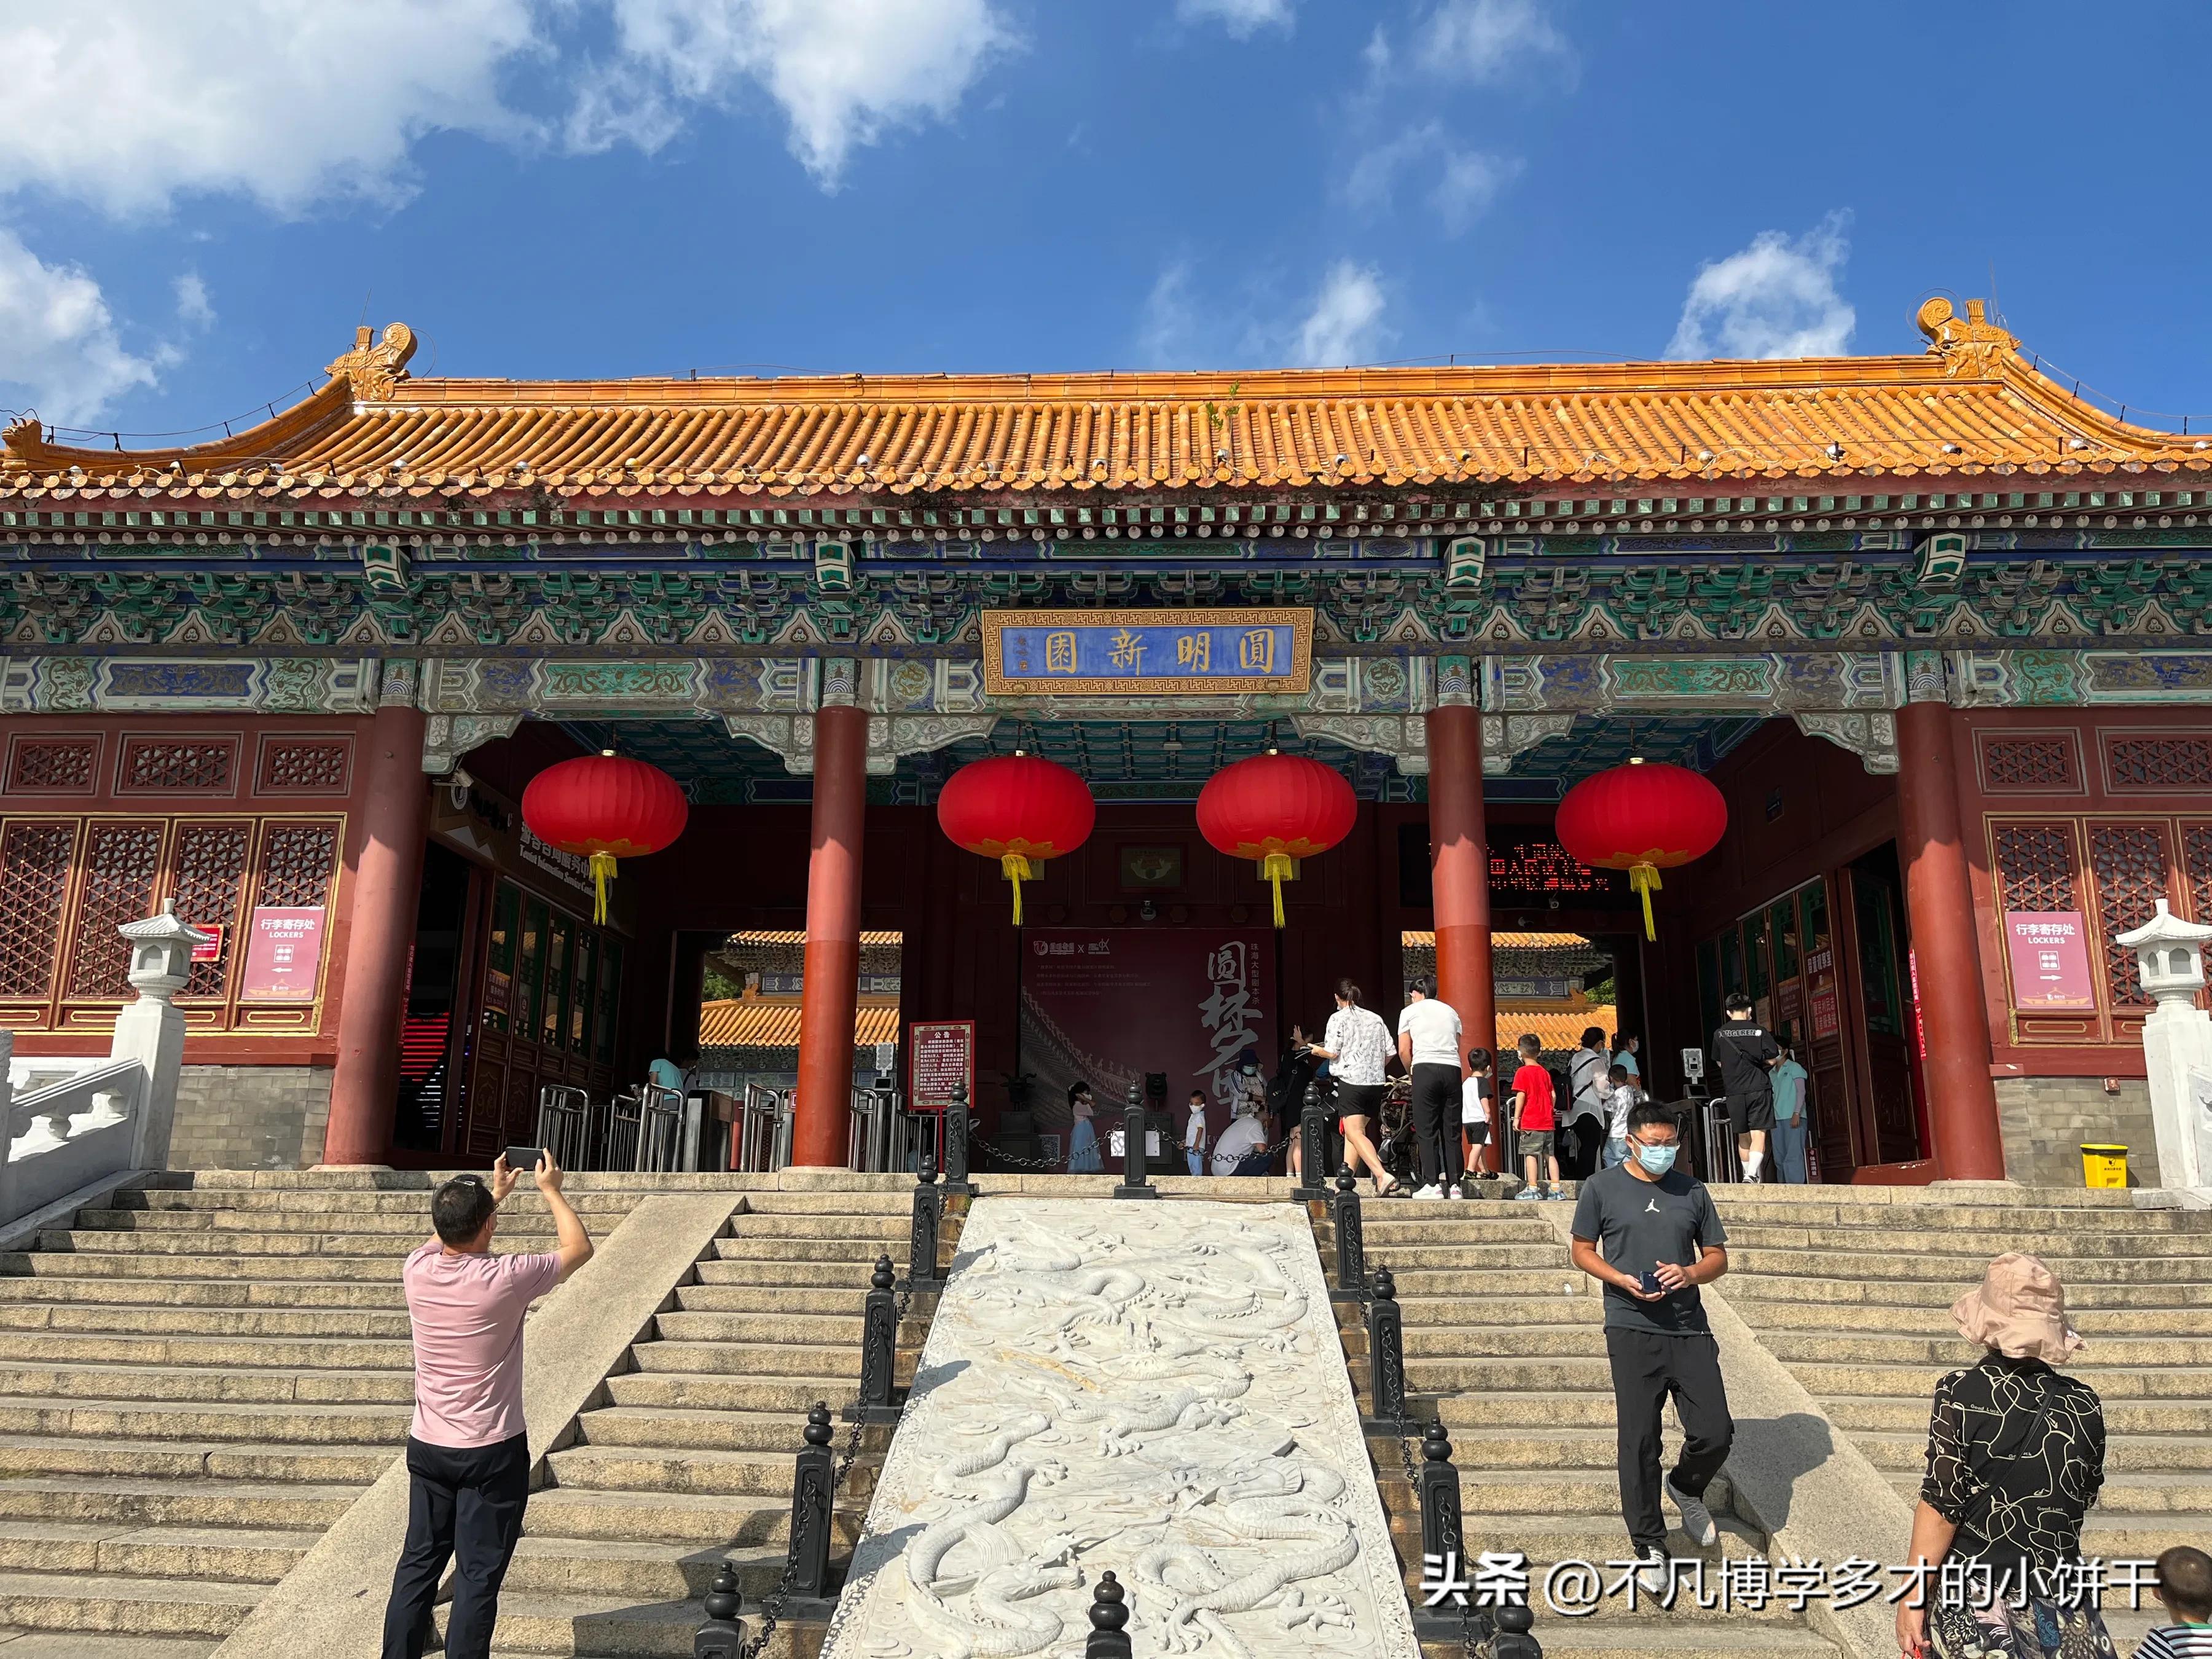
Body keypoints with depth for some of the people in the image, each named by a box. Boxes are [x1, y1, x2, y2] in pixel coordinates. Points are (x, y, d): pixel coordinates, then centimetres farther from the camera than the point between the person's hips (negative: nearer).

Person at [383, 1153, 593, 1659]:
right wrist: (550, 1190, 9)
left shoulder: (417, 1270, -6)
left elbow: (451, 1237, 20)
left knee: (418, 1565, 15)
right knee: (478, 1578, 2)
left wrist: (495, 1192, 28)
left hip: (427, 1446, 5)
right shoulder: (503, 1279, -20)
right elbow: (579, 1248, -3)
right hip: (492, 1452, -5)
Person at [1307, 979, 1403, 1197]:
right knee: (1356, 1130, 16)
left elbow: (1332, 1053, -7)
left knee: (1354, 1132, -11)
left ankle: (1383, 1176, -28)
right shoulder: (1376, 1019, 14)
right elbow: (1389, 1054, 12)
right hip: (1376, 1083, 6)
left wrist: (1317, 1050, 14)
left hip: (1351, 1080, -6)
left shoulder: (1339, 1018, 0)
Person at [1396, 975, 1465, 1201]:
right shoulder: (1450, 1011, 23)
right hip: (1452, 1070, 4)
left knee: (1426, 1131, -1)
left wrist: (1411, 1072, 22)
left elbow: (1403, 1050, 6)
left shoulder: (1410, 1012, 11)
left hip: (1426, 1069, -4)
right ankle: (1454, 1184, 4)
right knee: (1452, 1131, 6)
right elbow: (1457, 1045, 18)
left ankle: (1432, 1184, -6)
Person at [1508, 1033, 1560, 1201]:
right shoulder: (1545, 1073, 12)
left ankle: (1532, 1188, -6)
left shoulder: (1522, 1071, -7)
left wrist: (1516, 1117, -11)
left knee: (1530, 1154, -4)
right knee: (1549, 1154, 10)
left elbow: (1521, 1095, -13)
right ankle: (1556, 1188, 10)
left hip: (1531, 1122, -6)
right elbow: (1552, 1095, 14)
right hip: (1548, 1122, 7)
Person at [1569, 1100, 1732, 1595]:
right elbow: (1583, 1251, 6)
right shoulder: (1602, 1187, 3)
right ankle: (1649, 1545, 13)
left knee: (1716, 1433, -1)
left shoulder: (1692, 1191, 11)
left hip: (1690, 1328, 3)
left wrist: (1691, 1273, -7)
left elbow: (1718, 1256, 15)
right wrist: (1623, 1280, -11)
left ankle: (1686, 1488, 32)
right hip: (1632, 1329, -3)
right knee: (1639, 1440, -1)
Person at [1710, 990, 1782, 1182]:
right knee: (1759, 1134, -5)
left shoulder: (1720, 1034, 4)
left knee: (1743, 1137, 14)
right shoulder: (1760, 1031, -1)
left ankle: (1748, 1175, 19)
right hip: (1759, 1088, -2)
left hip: (1734, 1091, 2)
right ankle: (1752, 1174, -22)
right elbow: (1771, 1060, 1)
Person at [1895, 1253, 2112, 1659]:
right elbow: (2083, 1499, 12)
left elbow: (1941, 1505, -14)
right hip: (2063, 1607, 4)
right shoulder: (2084, 1404, -3)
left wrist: (1912, 1595, -7)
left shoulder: (1961, 1392, -14)